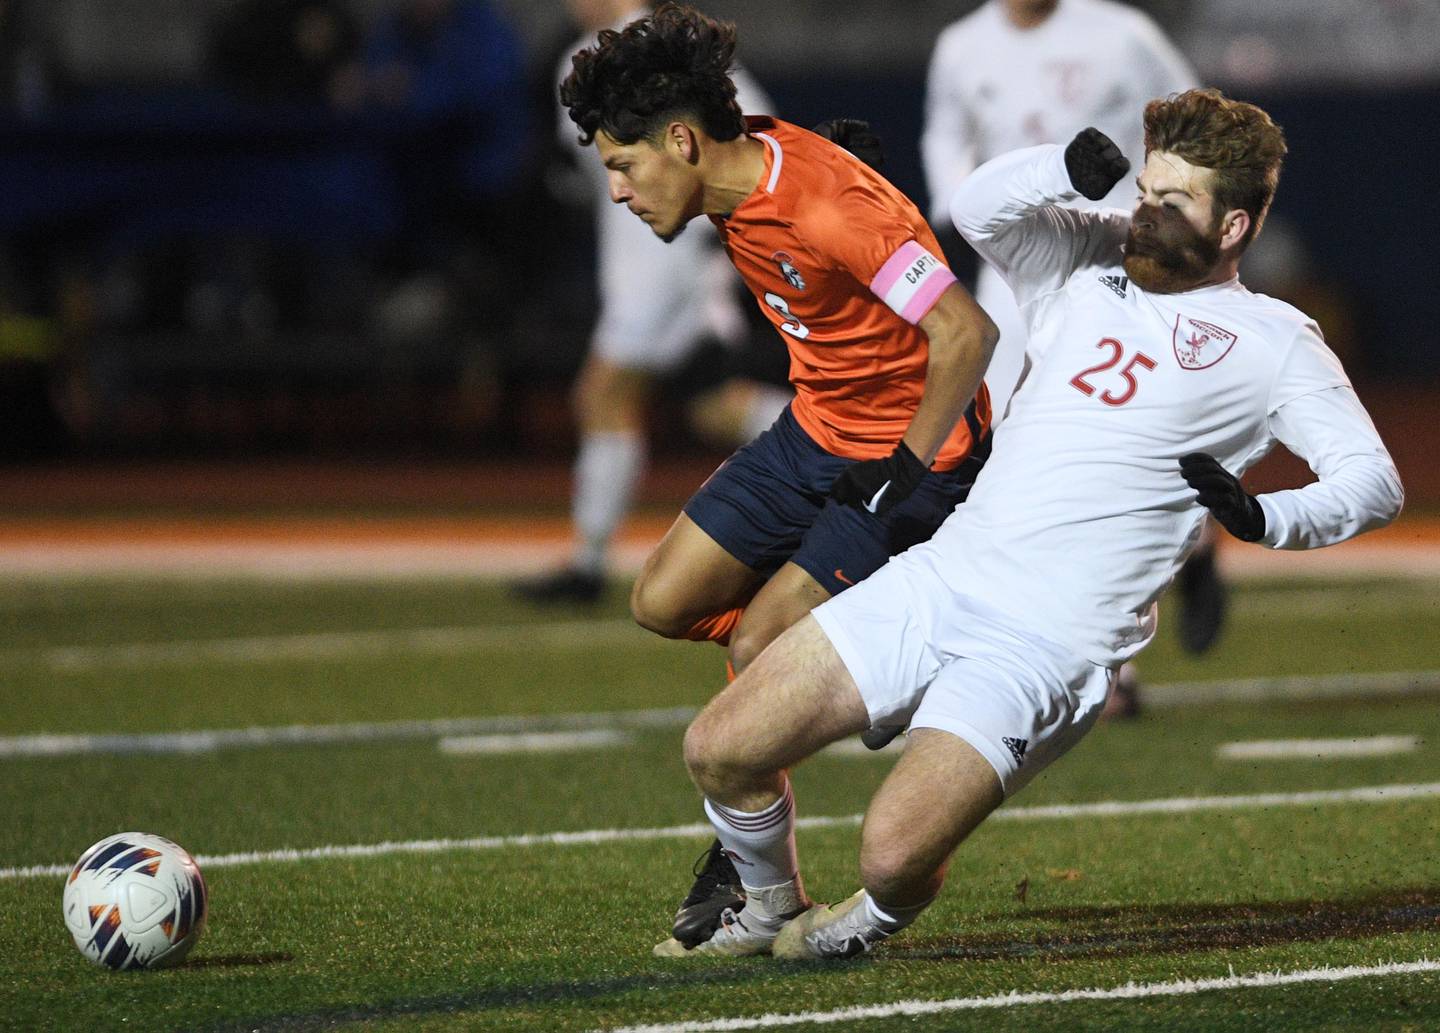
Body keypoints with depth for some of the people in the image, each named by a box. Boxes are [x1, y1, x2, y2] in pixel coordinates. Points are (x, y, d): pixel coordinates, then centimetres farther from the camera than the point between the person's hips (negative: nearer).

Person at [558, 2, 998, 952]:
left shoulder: (828, 208, -30)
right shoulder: (746, 172, -3)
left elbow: (967, 335, -31)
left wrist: (906, 470, -24)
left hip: (914, 449, -9)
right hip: (815, 432, 9)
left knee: (755, 653, -13)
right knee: (665, 603, 3)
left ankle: (749, 878, 3)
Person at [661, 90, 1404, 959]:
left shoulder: (1272, 341, 2)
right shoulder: (1097, 262, 16)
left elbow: (1376, 481, -3)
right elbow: (979, 210, 3)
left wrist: (1264, 518, -21)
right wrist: (1071, 168, -16)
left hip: (1051, 642, -6)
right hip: (941, 575, 6)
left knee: (893, 854, -22)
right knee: (718, 749, -1)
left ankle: (876, 919, 16)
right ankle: (769, 911, 29)